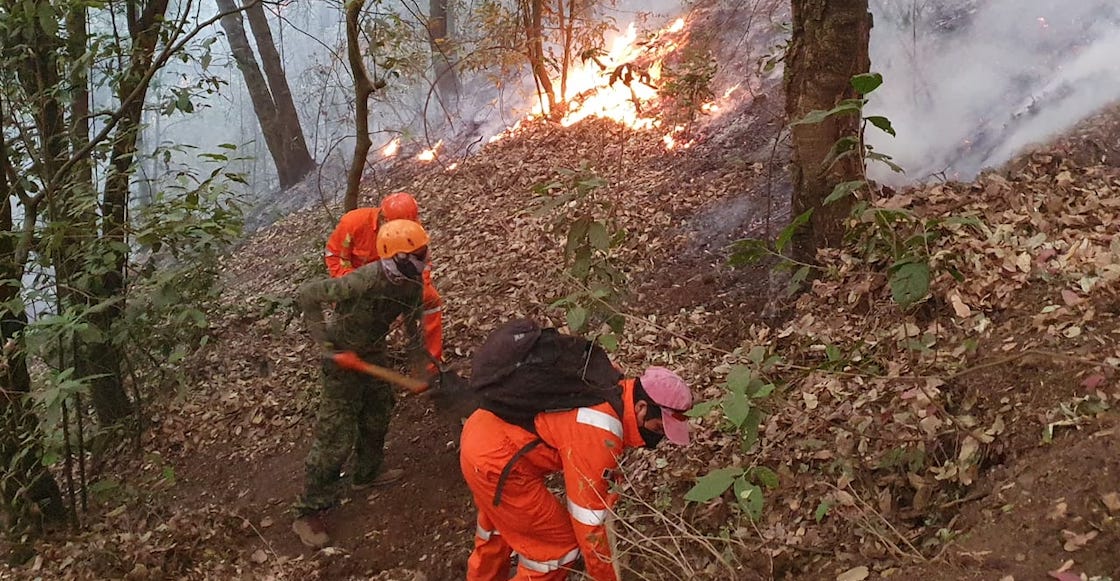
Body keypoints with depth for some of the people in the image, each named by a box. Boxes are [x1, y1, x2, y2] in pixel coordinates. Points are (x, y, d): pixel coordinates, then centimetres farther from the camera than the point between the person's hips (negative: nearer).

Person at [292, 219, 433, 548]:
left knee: (379, 414, 23)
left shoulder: (413, 285, -13)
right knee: (336, 435, -7)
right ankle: (308, 514, 3)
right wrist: (322, 339, -28)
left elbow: (412, 325, 6)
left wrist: (423, 366, 9)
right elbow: (308, 294, -27)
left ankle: (366, 473, 48)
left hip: (373, 352, 8)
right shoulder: (363, 283, -37)